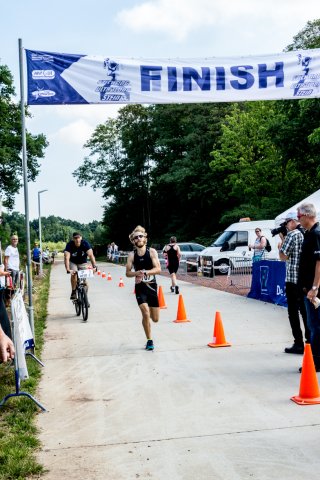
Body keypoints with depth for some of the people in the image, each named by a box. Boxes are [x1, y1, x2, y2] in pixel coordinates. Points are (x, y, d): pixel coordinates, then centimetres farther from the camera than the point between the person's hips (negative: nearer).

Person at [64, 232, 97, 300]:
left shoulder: (85, 244, -26)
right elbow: (67, 257, -37)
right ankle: (73, 292, -13)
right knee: (74, 274, -27)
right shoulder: (69, 245, -27)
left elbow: (91, 255, -35)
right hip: (73, 262, -1)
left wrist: (94, 266, -48)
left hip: (83, 263, 1)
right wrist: (68, 269, -51)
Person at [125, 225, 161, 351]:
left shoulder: (152, 252, -5)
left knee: (155, 319, 7)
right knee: (145, 314, -19)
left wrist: (145, 272, -28)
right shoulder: (132, 255, -2)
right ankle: (149, 340, -2)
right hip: (140, 287, -1)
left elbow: (158, 269, -13)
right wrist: (137, 273, -21)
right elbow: (127, 273, -1)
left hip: (152, 286, 1)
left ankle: (148, 309, 44)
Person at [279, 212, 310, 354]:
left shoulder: (292, 235, -12)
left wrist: (280, 245, 6)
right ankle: (310, 342, 17)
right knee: (305, 311, 14)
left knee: (293, 312, 0)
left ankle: (298, 344, 1)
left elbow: (283, 256, -12)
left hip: (293, 279, -7)